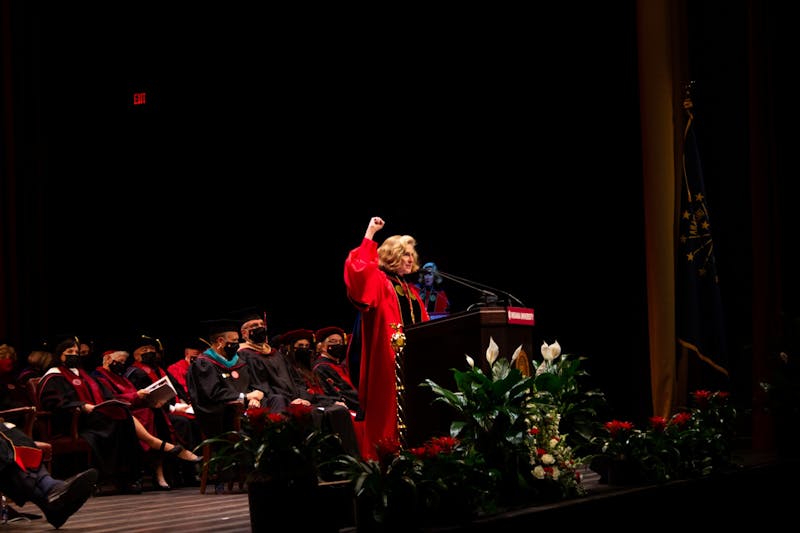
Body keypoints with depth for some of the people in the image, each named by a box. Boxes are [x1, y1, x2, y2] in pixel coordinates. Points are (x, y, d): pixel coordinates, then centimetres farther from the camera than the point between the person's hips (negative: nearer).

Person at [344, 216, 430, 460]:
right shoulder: (378, 282, -1)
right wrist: (369, 235, -19)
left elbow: (425, 326, 23)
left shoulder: (411, 291, 22)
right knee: (388, 411, -8)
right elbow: (358, 270, -22)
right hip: (387, 359, -7)